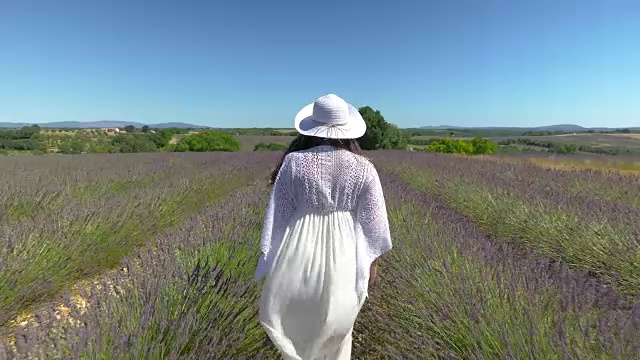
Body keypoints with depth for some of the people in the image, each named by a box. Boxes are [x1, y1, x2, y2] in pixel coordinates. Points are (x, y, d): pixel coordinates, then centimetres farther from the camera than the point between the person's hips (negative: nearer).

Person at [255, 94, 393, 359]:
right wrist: (371, 262, 11)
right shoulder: (363, 168, -9)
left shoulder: (294, 161, -11)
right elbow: (372, 221, -3)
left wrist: (272, 260, 7)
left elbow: (278, 215, -6)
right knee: (336, 327, 23)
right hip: (344, 257, 1)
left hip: (299, 254, -1)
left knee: (295, 317, 24)